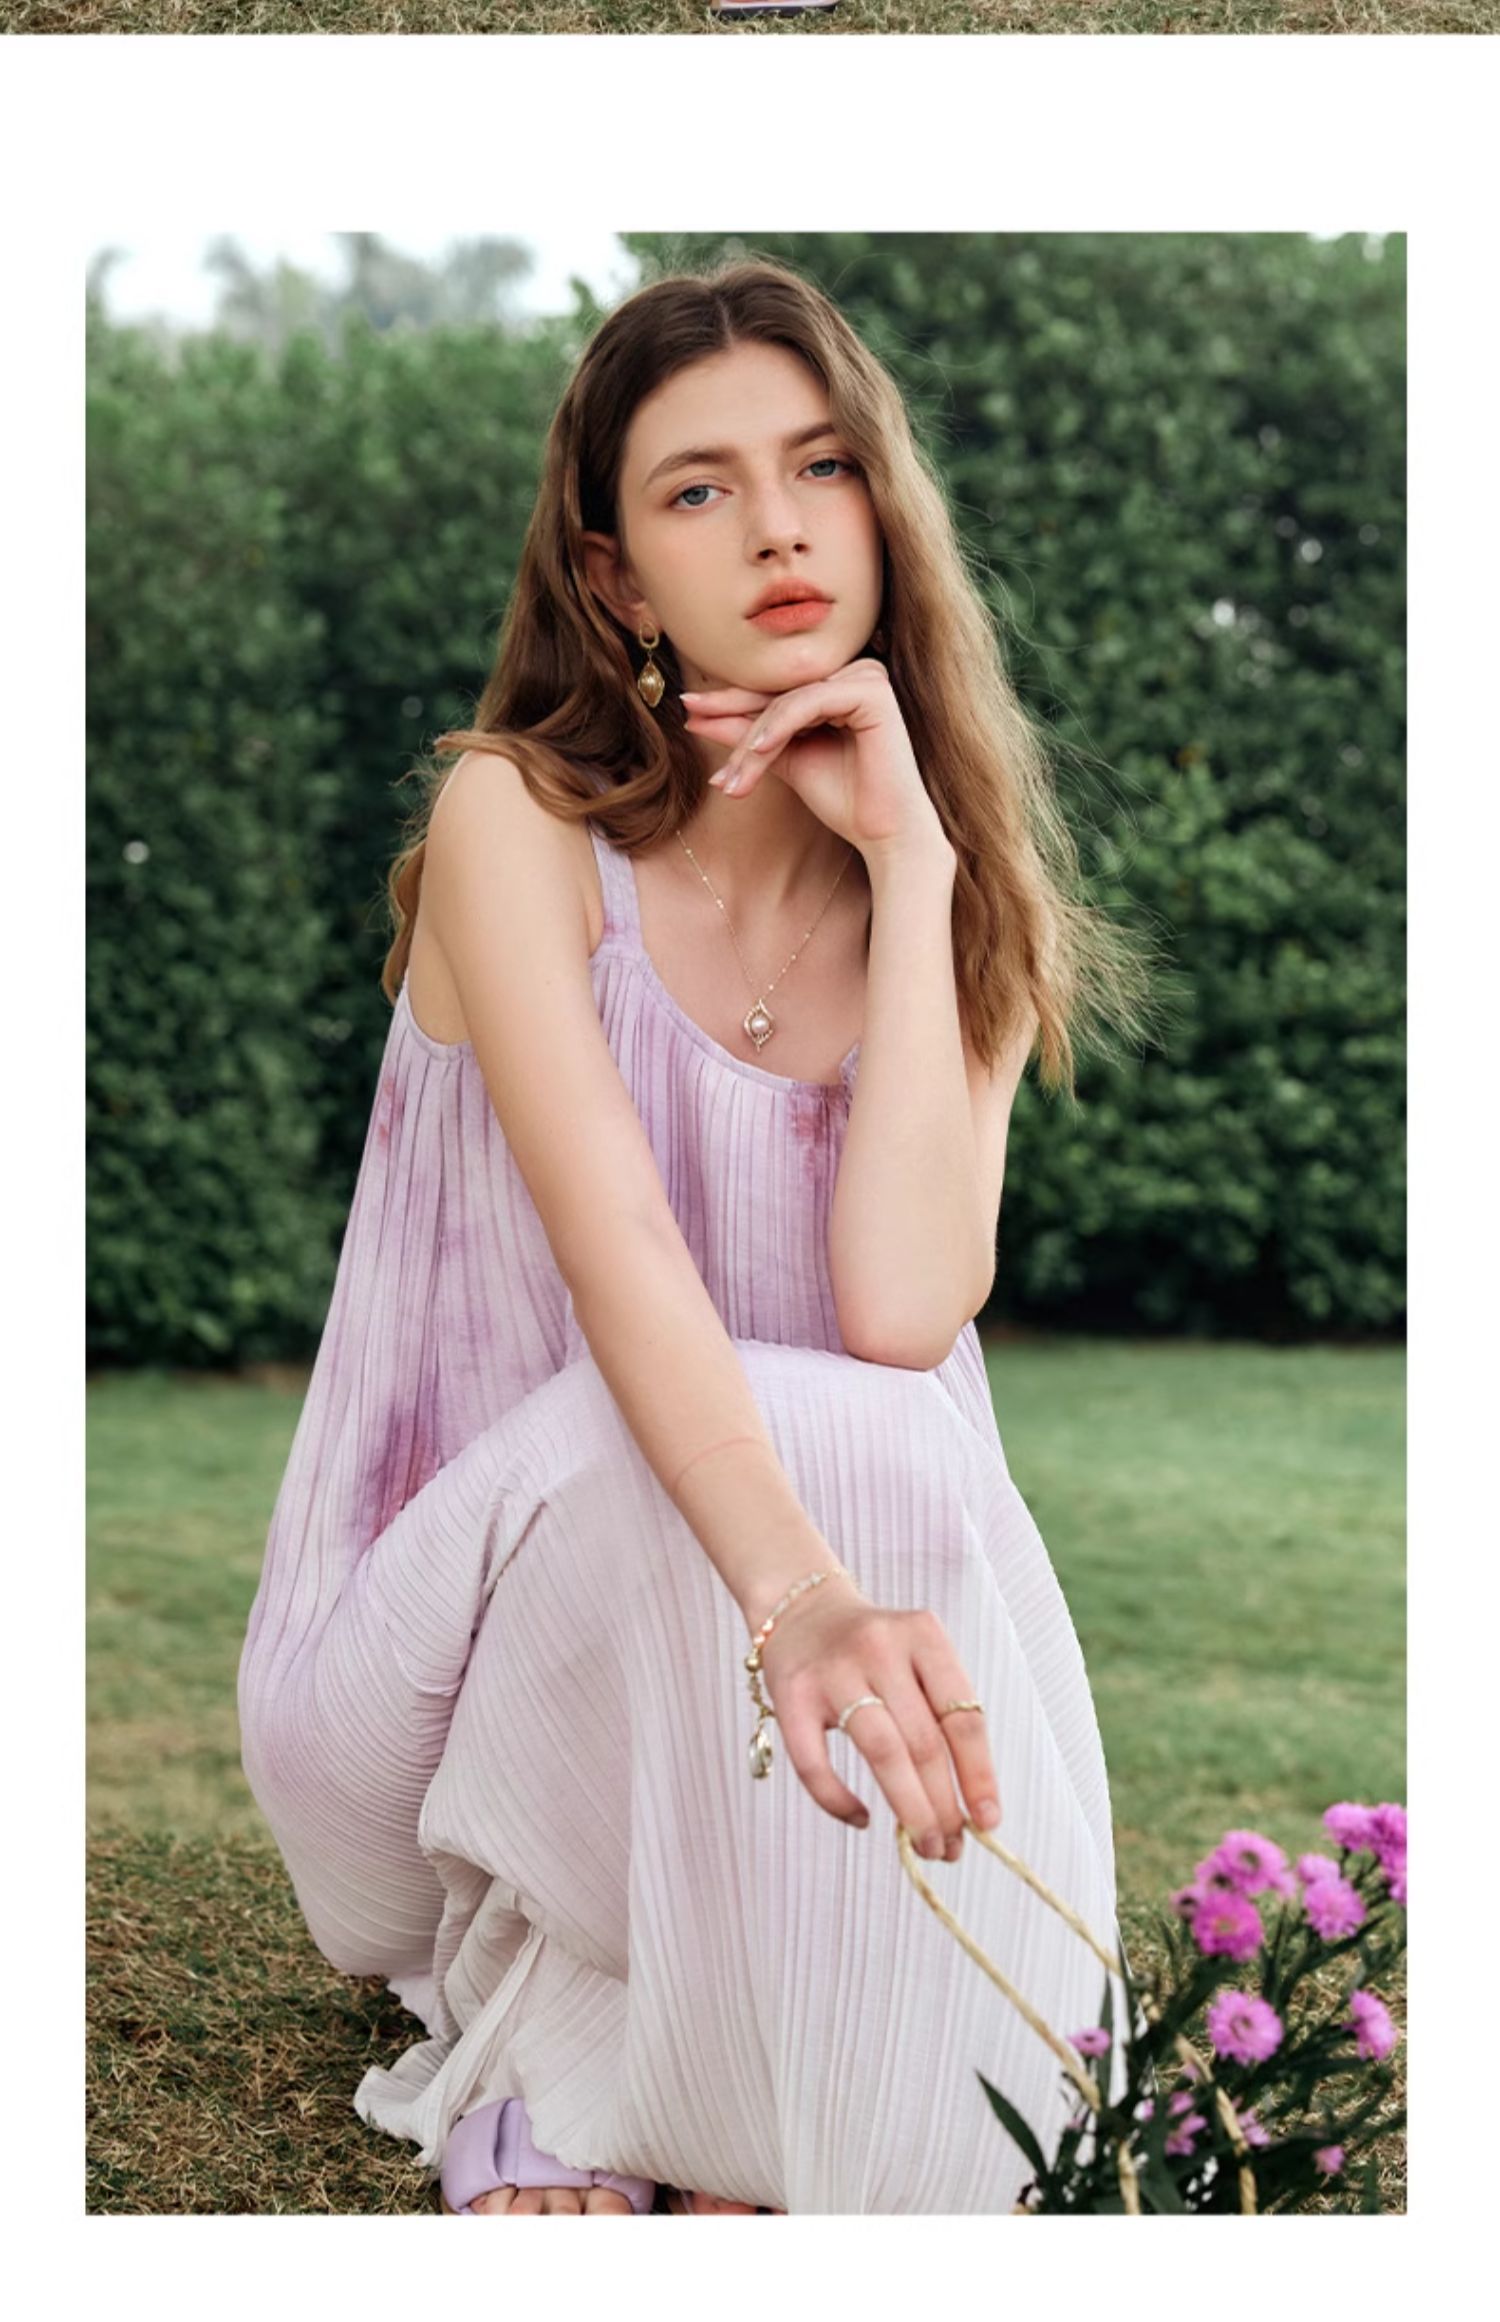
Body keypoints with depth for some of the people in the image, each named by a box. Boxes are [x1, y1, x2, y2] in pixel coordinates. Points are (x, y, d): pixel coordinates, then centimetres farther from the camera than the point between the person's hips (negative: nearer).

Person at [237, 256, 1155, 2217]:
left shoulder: (958, 896, 1)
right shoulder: (516, 822, -11)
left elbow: (905, 1312, -18)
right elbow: (618, 1256, -28)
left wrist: (909, 861, -17)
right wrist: (792, 1596, -46)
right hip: (450, 1639, -3)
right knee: (817, 1452, -33)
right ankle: (529, 2026, -10)